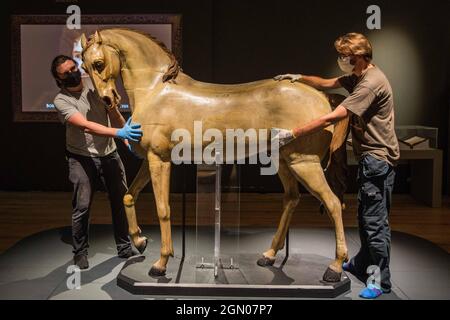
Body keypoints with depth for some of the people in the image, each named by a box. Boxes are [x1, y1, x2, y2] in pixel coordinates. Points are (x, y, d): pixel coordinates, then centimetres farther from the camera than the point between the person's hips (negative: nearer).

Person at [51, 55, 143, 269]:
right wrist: (119, 132, -40)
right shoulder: (61, 101, -14)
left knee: (121, 201, 7)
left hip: (109, 153, 4)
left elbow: (114, 113, 4)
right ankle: (80, 252, 14)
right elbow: (86, 125, -28)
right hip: (82, 157, -4)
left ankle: (124, 248, 22)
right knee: (82, 206, -6)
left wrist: (128, 139, -9)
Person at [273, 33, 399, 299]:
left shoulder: (371, 83, -22)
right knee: (365, 217, 20)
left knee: (375, 221, -3)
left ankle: (381, 281, 9)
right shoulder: (358, 77, 10)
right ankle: (361, 264, 36)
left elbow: (331, 118, -26)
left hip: (378, 159, -10)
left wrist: (292, 134, -23)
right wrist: (299, 78, 10)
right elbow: (327, 84, 25)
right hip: (370, 157, 10)